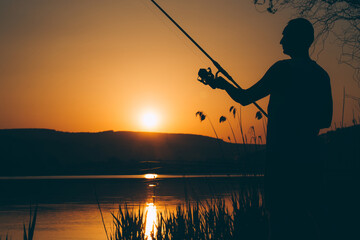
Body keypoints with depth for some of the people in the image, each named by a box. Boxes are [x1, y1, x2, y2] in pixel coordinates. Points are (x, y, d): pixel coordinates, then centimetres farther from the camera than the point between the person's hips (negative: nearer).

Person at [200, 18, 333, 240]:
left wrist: (223, 84, 13)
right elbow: (326, 120, 16)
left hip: (283, 152, -6)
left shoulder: (283, 69, -7)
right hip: (310, 153, 6)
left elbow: (244, 98, -4)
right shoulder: (322, 75, 12)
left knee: (282, 215, -4)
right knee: (308, 216, 10)